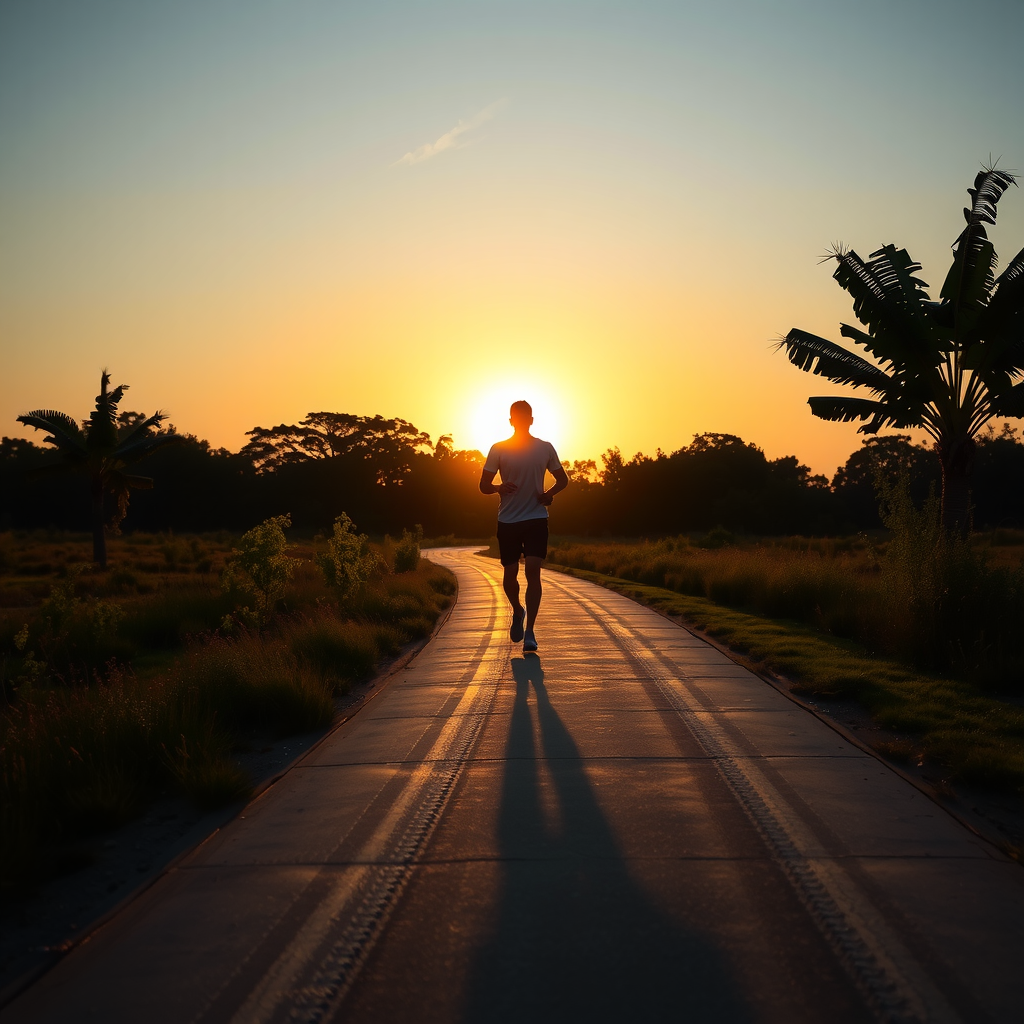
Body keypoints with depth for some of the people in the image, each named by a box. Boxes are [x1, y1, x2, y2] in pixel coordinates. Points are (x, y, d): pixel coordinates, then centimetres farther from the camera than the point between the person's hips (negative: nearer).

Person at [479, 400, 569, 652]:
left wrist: (550, 493, -7)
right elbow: (484, 485, 3)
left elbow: (562, 480, 15)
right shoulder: (498, 449, 0)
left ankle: (529, 631, -10)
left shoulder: (545, 448, 3)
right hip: (507, 520, 1)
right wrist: (499, 487, -20)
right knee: (510, 573, 5)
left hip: (536, 519, -1)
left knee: (533, 572, -13)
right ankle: (517, 611, 36)